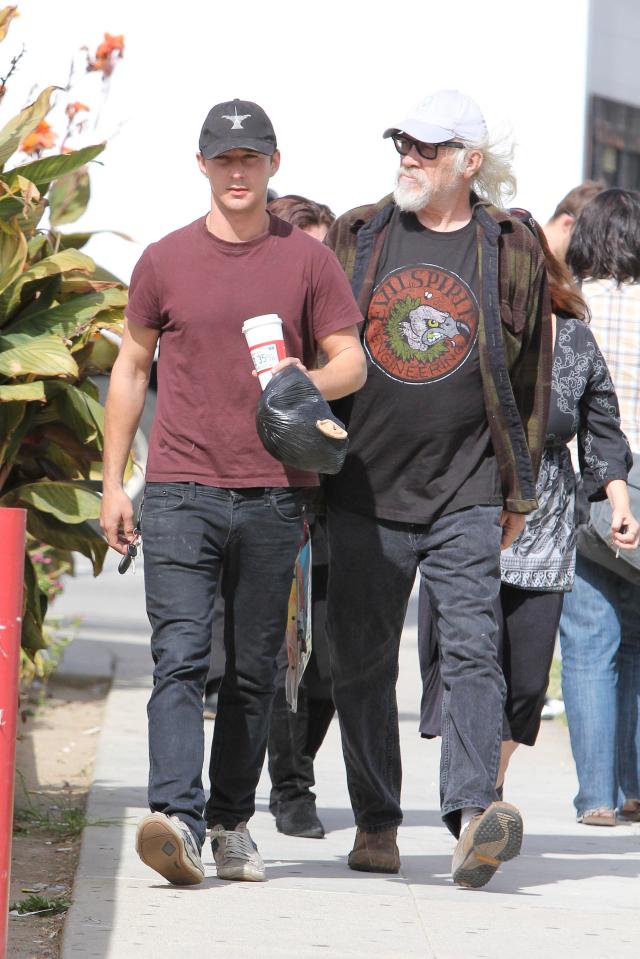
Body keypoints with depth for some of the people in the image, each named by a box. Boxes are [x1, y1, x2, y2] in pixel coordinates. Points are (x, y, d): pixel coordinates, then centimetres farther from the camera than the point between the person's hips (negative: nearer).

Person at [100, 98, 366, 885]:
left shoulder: (308, 260, 7)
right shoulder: (164, 262, 8)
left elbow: (352, 362, 8)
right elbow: (131, 368, 15)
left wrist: (305, 383, -16)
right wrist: (112, 481, 12)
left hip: (274, 495, 1)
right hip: (179, 490, -1)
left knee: (254, 669, 7)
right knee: (179, 656, -14)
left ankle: (232, 822, 16)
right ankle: (176, 818, -24)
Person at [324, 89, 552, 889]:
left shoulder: (510, 252, 6)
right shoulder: (353, 239, 8)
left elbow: (528, 379, 12)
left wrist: (518, 489, 11)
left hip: (466, 493, -2)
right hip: (364, 488, 2)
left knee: (471, 649, -14)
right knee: (361, 663, 4)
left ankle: (473, 813, -22)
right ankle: (376, 823, 14)